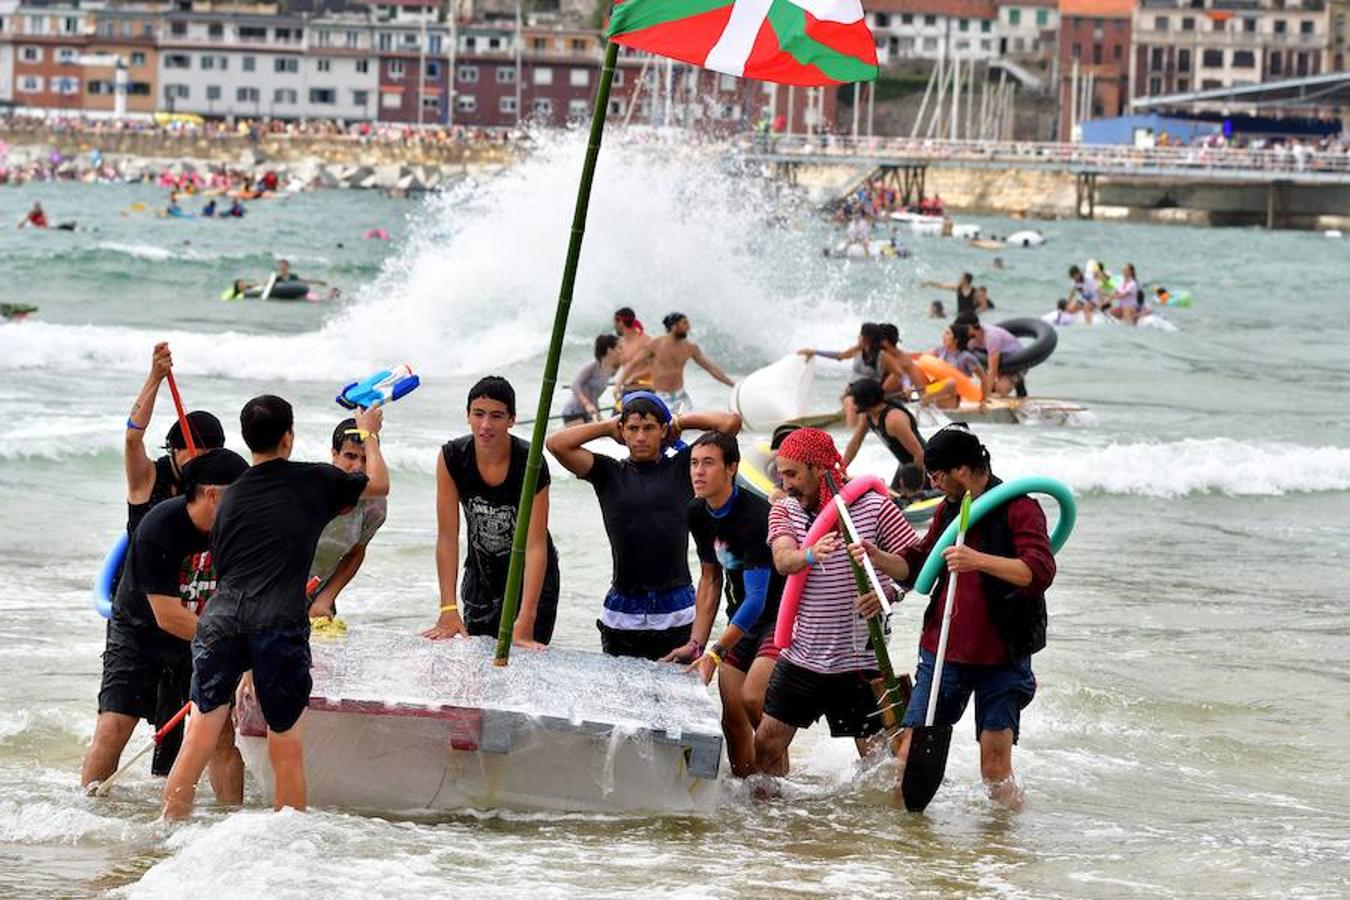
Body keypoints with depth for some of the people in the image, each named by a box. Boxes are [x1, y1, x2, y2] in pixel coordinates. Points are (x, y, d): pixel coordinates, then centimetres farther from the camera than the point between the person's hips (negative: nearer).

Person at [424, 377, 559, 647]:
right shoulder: (452, 457, -16)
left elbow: (535, 545, -28)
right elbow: (447, 536, -16)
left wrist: (525, 622, -35)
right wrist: (448, 609, -23)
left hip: (531, 575, -3)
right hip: (481, 572, 3)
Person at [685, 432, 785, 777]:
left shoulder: (756, 516, -26)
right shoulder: (699, 514, -1)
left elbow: (757, 598, -28)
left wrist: (716, 653, -31)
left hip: (782, 616, -8)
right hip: (742, 621, 8)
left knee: (752, 699, -24)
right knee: (732, 716, 4)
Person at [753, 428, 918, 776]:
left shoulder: (875, 508, -8)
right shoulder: (785, 511, 4)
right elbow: (783, 561, -16)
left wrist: (886, 593, -26)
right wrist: (811, 554, -38)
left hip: (860, 660, -4)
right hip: (801, 656, 4)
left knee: (877, 756, -2)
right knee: (766, 743, 6)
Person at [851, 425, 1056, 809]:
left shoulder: (1018, 509, -11)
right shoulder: (949, 509, 13)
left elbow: (1040, 572, -25)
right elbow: (917, 564, 24)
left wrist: (979, 560, -36)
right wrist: (878, 558, 4)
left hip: (1000, 658, -6)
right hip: (942, 651, 6)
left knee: (995, 767, -7)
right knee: (911, 751, 0)